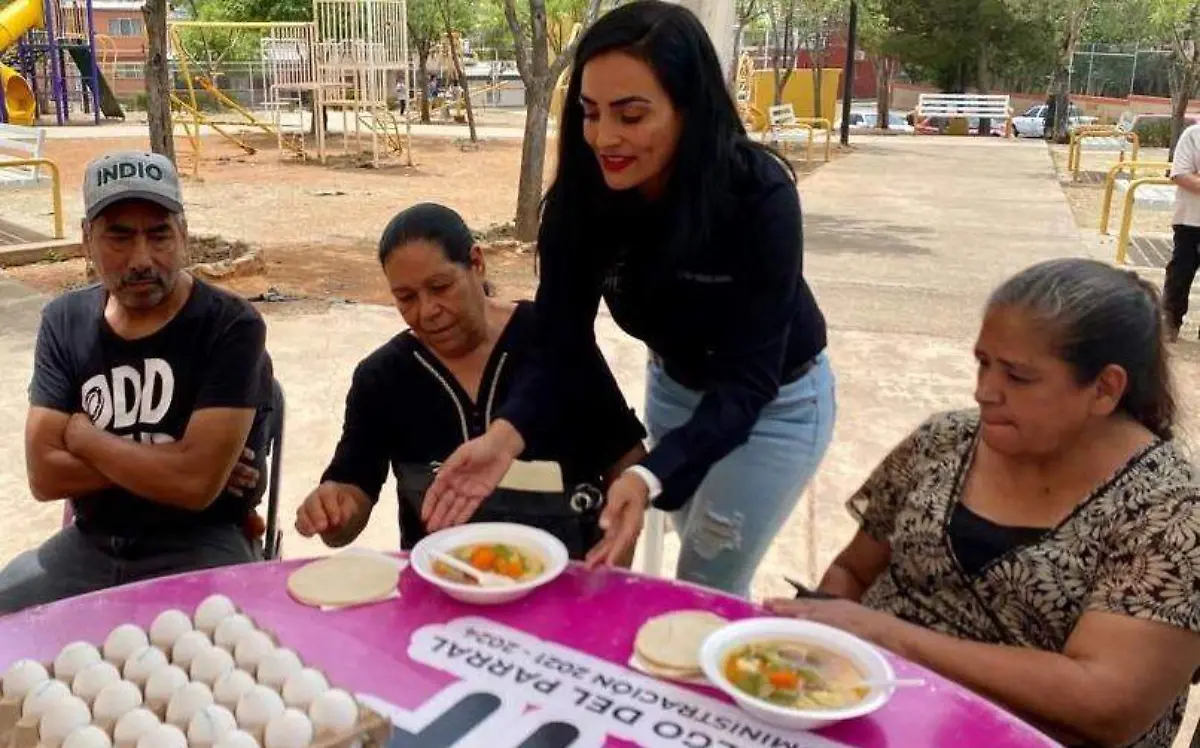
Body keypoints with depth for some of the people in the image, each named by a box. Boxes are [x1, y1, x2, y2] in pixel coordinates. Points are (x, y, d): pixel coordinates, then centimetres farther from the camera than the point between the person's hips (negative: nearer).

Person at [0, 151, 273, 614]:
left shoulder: (231, 327, -13)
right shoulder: (64, 322, 4)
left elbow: (197, 483, -21)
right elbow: (44, 475, -3)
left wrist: (82, 436, -8)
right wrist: (164, 465, -14)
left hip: (200, 547, -5)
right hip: (88, 545, 5)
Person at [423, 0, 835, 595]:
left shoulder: (759, 198, -34)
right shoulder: (581, 198, -22)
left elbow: (746, 382, -35)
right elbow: (559, 343, -22)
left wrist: (649, 477, -51)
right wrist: (505, 435, -41)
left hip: (775, 401, -4)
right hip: (673, 386, 5)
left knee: (705, 590, 1)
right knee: (706, 563, 23)